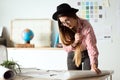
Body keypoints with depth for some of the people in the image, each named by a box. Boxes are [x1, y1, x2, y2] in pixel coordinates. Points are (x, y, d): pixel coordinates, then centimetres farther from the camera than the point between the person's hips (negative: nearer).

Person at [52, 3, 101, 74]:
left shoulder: (85, 25, -27)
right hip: (73, 55, 3)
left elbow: (91, 46, -33)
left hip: (87, 54, -3)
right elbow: (66, 48, -9)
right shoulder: (64, 29, -16)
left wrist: (93, 66, -45)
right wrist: (75, 42, -29)